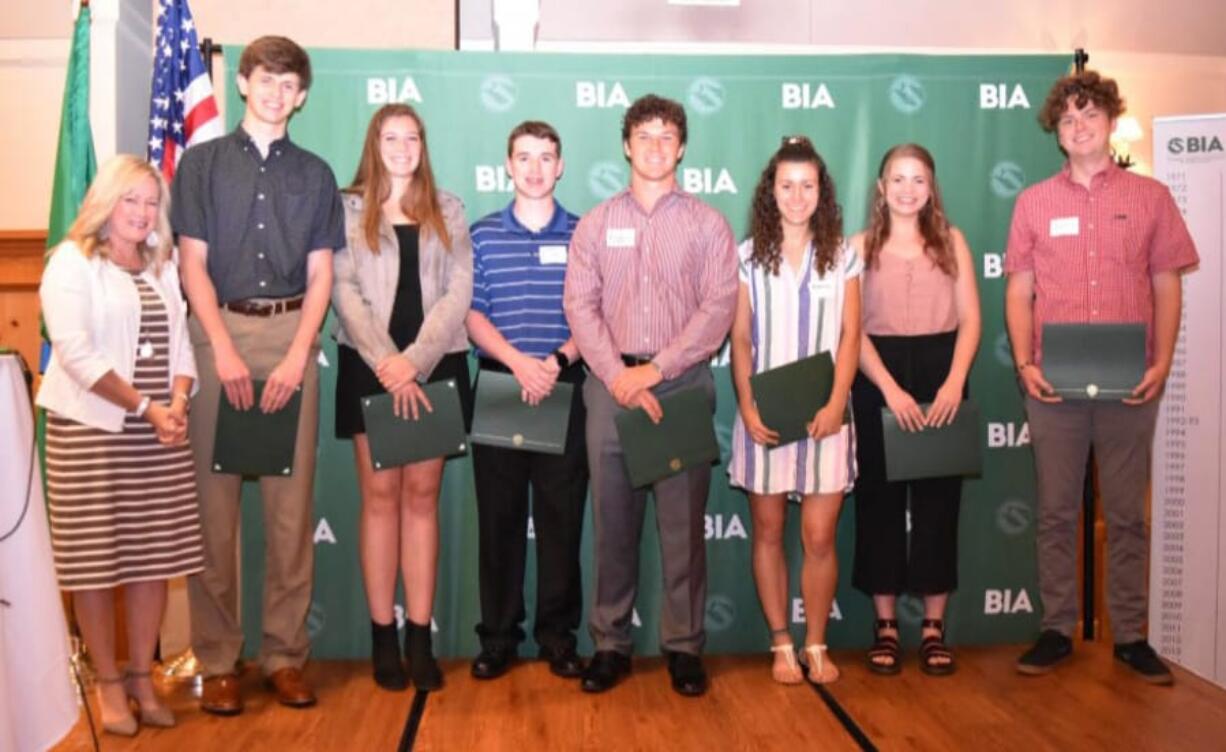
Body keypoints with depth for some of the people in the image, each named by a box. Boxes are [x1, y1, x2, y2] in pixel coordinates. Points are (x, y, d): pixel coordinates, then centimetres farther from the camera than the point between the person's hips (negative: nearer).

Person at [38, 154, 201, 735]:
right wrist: (144, 408, -15)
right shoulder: (71, 262, -3)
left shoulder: (163, 268, 16)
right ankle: (108, 682, 14)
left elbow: (180, 344, 11)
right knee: (96, 558, 1)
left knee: (155, 556, 6)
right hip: (91, 430, -5)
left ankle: (141, 676, 18)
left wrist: (177, 402, -8)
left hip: (160, 432, 5)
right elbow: (77, 353, -13)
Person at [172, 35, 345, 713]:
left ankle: (285, 653, 11)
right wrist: (225, 350, -10)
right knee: (213, 502, -1)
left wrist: (296, 359, -7)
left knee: (291, 502, 2)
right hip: (218, 332, -1)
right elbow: (193, 263, 2)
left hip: (290, 336, 1)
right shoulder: (202, 162, 8)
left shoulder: (314, 174, 12)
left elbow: (320, 274, 6)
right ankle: (216, 660, 8)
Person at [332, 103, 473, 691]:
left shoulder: (448, 211, 11)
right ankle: (383, 636, 9)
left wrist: (415, 359, -12)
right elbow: (345, 292, -4)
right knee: (380, 496, 2)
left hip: (435, 367, 1)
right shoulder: (347, 209, 6)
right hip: (370, 367, -1)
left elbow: (458, 292, 1)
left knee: (422, 495, 4)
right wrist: (388, 363, -16)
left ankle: (420, 636, 9)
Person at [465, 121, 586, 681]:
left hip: (565, 388, 0)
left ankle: (558, 636, 16)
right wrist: (518, 361, -15)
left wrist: (558, 360, -14)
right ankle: (498, 637, 16)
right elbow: (472, 314, 1)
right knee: (499, 515, 5)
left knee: (562, 515, 4)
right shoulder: (482, 235, 7)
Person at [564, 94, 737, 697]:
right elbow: (579, 304, 1)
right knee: (613, 521, 6)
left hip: (683, 384, -1)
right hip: (612, 384, 1)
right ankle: (609, 643, 17)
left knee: (683, 523, 3)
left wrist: (656, 369, -13)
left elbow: (718, 307, -4)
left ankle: (683, 646, 14)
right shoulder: (596, 224, 10)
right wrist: (618, 376, -12)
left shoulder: (707, 224, 6)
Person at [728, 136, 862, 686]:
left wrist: (836, 402, -11)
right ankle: (781, 645, 18)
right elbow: (740, 340, 1)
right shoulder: (748, 255, 4)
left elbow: (850, 335, 2)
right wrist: (747, 406, -10)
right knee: (768, 531, 6)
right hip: (766, 414, 0)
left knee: (819, 536, 0)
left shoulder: (841, 255, 6)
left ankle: (816, 645, 15)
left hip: (822, 414, 0)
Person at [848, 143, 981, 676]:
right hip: (878, 381, -1)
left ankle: (934, 626, 13)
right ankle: (885, 626, 12)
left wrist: (954, 381, -14)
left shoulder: (951, 241, 9)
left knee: (938, 498, 3)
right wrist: (890, 387, -16)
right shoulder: (861, 246, 5)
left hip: (941, 376, 1)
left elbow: (970, 319, 2)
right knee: (879, 498, 3)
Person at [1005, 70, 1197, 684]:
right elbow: (1019, 291, 7)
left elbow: (1166, 287, 7)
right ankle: (1056, 630, 16)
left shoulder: (1150, 197, 7)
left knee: (1127, 513, 6)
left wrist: (1162, 363, -6)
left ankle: (1130, 635, 18)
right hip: (1054, 382, 0)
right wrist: (1024, 363, -6)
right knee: (1055, 511, 6)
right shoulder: (1034, 202, 8)